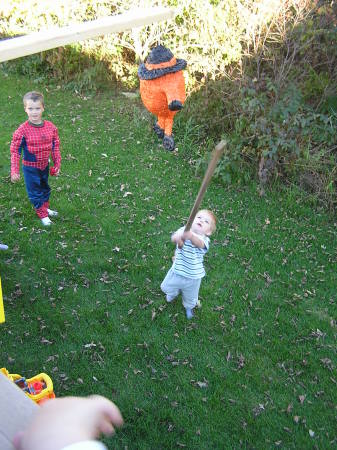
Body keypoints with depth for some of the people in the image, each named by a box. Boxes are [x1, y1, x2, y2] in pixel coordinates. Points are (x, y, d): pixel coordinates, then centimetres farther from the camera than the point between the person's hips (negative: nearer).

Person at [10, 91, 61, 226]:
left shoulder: (51, 127, -10)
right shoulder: (22, 130, -20)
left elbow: (55, 147, 1)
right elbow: (15, 151, -14)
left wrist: (57, 165, 4)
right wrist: (14, 171, -16)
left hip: (45, 165, 4)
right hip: (30, 167, -4)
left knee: (45, 188, 23)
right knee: (34, 192, 7)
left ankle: (45, 208, 44)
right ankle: (43, 215, 22)